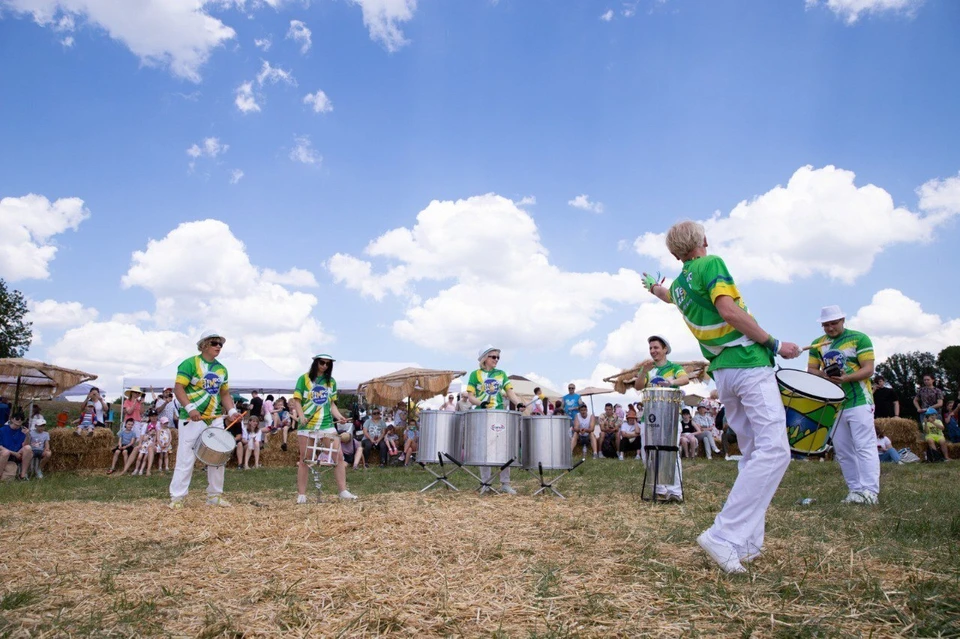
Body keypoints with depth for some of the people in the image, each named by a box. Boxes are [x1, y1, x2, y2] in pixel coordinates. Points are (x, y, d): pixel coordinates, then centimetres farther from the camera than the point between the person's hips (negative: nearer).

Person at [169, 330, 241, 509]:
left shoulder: (222, 369, 13)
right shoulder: (190, 364, -6)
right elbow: (178, 388, -13)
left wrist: (232, 411, 1)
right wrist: (190, 408, -25)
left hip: (216, 420, 6)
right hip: (192, 419, -6)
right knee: (186, 459, -4)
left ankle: (215, 495, 17)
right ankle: (177, 497, 5)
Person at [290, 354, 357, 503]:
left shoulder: (331, 381, 11)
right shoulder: (304, 378, 0)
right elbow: (296, 400, -3)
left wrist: (339, 416, -3)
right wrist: (301, 415, -19)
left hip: (327, 424, 3)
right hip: (307, 424, -3)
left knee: (339, 456, -3)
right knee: (304, 459, 4)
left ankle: (343, 491, 2)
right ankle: (301, 494, 13)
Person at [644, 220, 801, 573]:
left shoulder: (679, 283, 18)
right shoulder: (711, 263, -3)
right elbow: (729, 310, -17)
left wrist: (653, 285, 66)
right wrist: (774, 343, -11)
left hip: (722, 373, 8)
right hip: (750, 364, -8)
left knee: (754, 454, 14)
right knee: (774, 451, -13)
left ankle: (748, 542, 14)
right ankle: (724, 535, -20)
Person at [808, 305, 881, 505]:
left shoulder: (859, 339, -3)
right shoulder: (817, 344, 11)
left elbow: (868, 369, -9)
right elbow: (811, 370, 8)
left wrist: (846, 378, -25)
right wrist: (826, 377, -14)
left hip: (859, 402, -5)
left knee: (864, 447, -8)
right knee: (842, 450, 6)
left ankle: (870, 491, -8)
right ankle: (855, 489, 12)